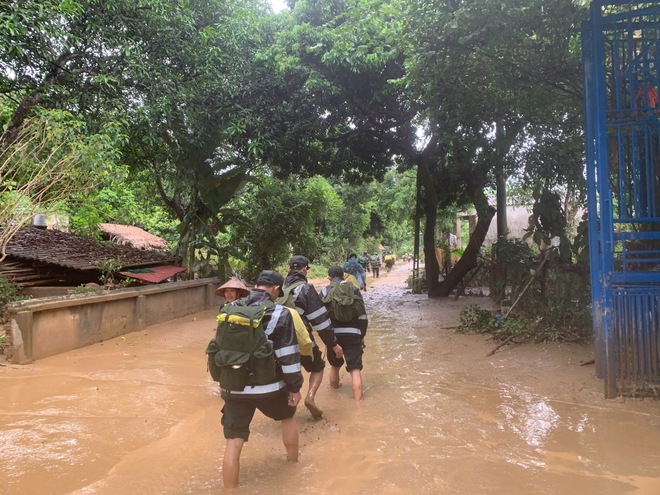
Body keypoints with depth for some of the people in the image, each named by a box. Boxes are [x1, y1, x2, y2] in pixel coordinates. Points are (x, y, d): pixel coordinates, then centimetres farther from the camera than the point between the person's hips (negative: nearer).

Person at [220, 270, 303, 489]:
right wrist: (295, 387, -2)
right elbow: (288, 355, -12)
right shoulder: (280, 314, -11)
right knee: (288, 416, 27)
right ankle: (294, 463, 44)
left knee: (233, 443, 7)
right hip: (269, 385, -2)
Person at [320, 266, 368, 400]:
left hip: (333, 334, 1)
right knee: (355, 368, 2)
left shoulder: (324, 291, 6)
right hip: (352, 334, -1)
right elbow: (362, 316, 4)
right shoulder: (353, 289, 6)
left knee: (335, 364, 23)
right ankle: (358, 397, -1)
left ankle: (334, 387, 42)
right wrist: (362, 335, 13)